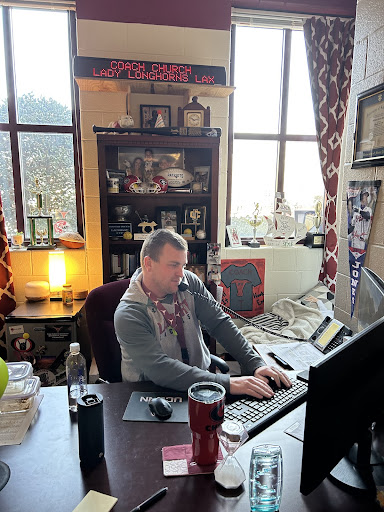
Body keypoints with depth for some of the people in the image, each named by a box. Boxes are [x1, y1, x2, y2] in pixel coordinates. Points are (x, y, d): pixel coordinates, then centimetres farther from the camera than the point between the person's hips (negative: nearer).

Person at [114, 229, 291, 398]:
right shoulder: (128, 315, -21)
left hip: (200, 375, 5)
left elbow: (220, 323, -4)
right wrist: (227, 384, -34)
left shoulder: (189, 282, -4)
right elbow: (160, 370, -28)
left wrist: (256, 365, -17)